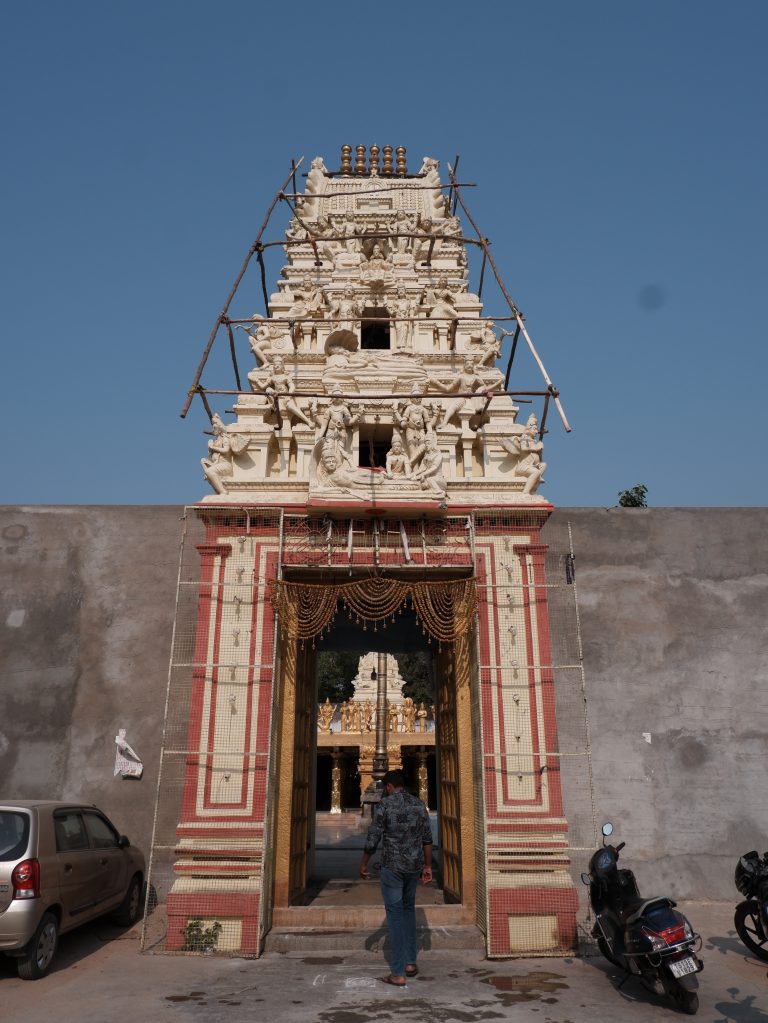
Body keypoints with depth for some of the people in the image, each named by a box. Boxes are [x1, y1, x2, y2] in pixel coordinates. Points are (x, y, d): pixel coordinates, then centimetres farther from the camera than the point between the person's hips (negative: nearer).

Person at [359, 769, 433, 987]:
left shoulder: (384, 804, -10)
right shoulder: (419, 804, 4)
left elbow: (373, 838, -10)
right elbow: (427, 839, 6)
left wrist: (363, 864, 3)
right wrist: (428, 866, 14)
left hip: (392, 865, -5)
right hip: (414, 865, 5)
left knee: (395, 914, 2)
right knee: (408, 908, 22)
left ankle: (398, 973, 4)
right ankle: (410, 962, 23)